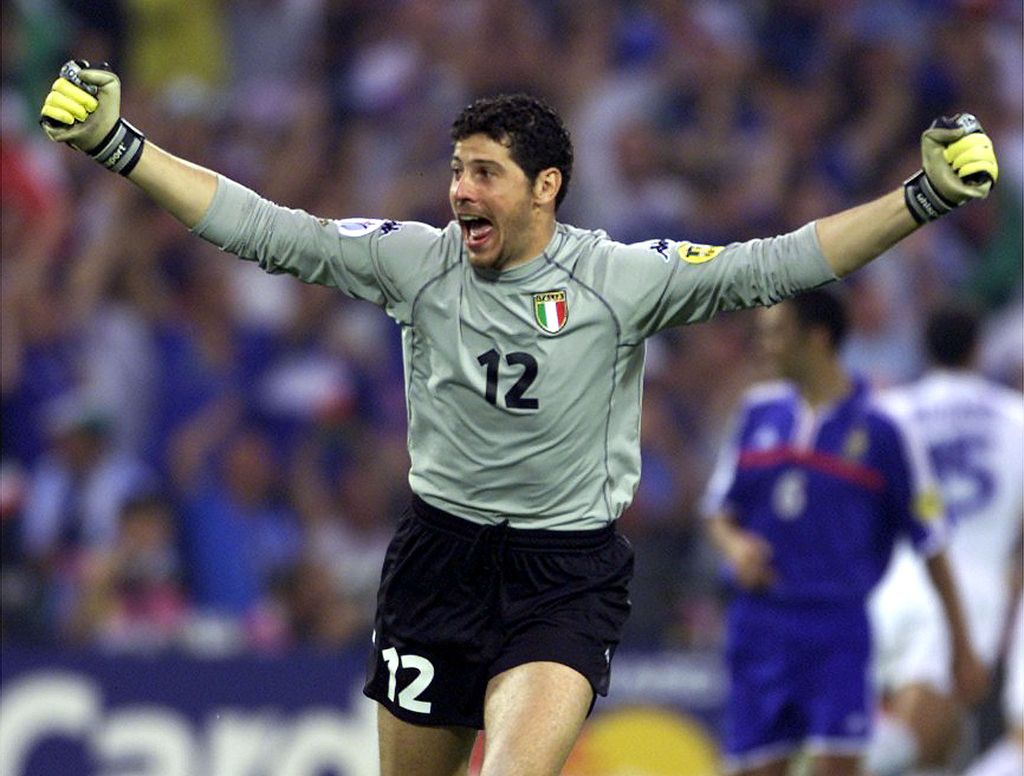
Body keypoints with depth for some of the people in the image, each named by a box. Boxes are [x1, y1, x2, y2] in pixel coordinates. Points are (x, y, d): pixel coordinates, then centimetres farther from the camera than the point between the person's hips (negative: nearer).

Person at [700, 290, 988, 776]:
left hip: (838, 630, -4)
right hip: (760, 622, 4)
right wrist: (734, 545, -7)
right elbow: (718, 510, 17)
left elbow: (931, 544, 1)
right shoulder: (759, 412, 8)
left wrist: (962, 648, 2)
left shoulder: (879, 430, -4)